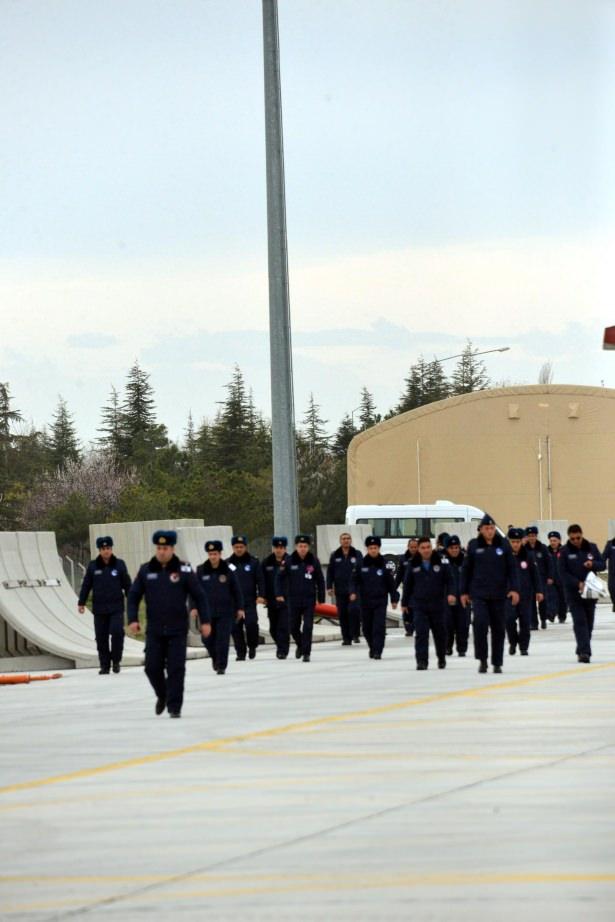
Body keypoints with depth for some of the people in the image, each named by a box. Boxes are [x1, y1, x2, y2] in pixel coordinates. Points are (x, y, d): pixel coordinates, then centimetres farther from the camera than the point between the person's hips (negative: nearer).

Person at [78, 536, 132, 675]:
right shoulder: (93, 566, 3)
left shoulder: (119, 565, 2)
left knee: (117, 632, -15)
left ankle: (116, 660, 3)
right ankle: (104, 665, 12)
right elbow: (86, 585, 6)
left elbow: (127, 585, 6)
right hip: (99, 609, 1)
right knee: (101, 638, 3)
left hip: (116, 607, -1)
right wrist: (81, 602, 2)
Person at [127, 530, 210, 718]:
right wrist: (133, 619, -3)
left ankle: (174, 706, 2)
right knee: (152, 667, 2)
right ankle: (162, 695, 29)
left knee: (176, 669, -5)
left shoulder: (183, 570, -3)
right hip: (154, 630, 2)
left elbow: (199, 596, 1)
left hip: (178, 630, -2)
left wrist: (205, 621, -1)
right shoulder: (146, 571, 3)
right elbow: (134, 596, 9)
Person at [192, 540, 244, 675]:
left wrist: (239, 608, 3)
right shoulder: (201, 571, 0)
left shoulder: (228, 570, -3)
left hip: (225, 612, -2)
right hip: (208, 612, 2)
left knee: (223, 640, -6)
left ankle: (221, 666, 1)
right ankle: (215, 657, 34)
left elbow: (237, 590, 4)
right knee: (207, 639, 6)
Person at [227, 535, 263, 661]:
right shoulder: (227, 563, 8)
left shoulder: (254, 562, 4)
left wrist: (260, 595, -9)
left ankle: (252, 646, 7)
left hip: (249, 600, -2)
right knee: (236, 627, -1)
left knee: (251, 623, -16)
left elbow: (260, 580, 2)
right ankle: (240, 652, 8)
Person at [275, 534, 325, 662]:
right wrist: (279, 593, -5)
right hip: (293, 600, 1)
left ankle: (306, 652, -2)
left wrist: (321, 597, 4)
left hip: (309, 599, -1)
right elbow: (279, 577, 2)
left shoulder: (314, 561, -4)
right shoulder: (289, 561, -4)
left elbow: (320, 580, 3)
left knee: (308, 627, -7)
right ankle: (300, 645, 37)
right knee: (294, 627, 10)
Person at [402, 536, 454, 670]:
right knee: (421, 633, -11)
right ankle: (422, 660, -12)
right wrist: (404, 603, 14)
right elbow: (407, 584, 11)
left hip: (437, 604, 0)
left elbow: (449, 580, 0)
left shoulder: (441, 562, -1)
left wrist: (450, 594, -17)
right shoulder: (413, 565, 4)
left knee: (440, 633, 11)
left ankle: (441, 658, 29)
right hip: (419, 605, 0)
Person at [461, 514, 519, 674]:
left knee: (499, 629, 5)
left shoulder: (503, 545, 3)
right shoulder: (474, 546, 2)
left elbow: (511, 568, 3)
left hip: (498, 595, 1)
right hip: (479, 593, -1)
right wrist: (464, 592, 7)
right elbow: (466, 569, 8)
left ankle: (497, 663, 16)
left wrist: (514, 589, -6)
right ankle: (482, 659, -3)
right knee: (480, 623, -17)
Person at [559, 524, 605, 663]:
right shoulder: (565, 551, -4)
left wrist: (593, 564, -17)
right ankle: (584, 651, -18)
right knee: (580, 622, -13)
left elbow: (602, 565, 6)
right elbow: (563, 573, -7)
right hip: (573, 592, -3)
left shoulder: (591, 548, 4)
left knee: (589, 622, 8)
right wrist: (578, 583, -19)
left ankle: (583, 651, 20)